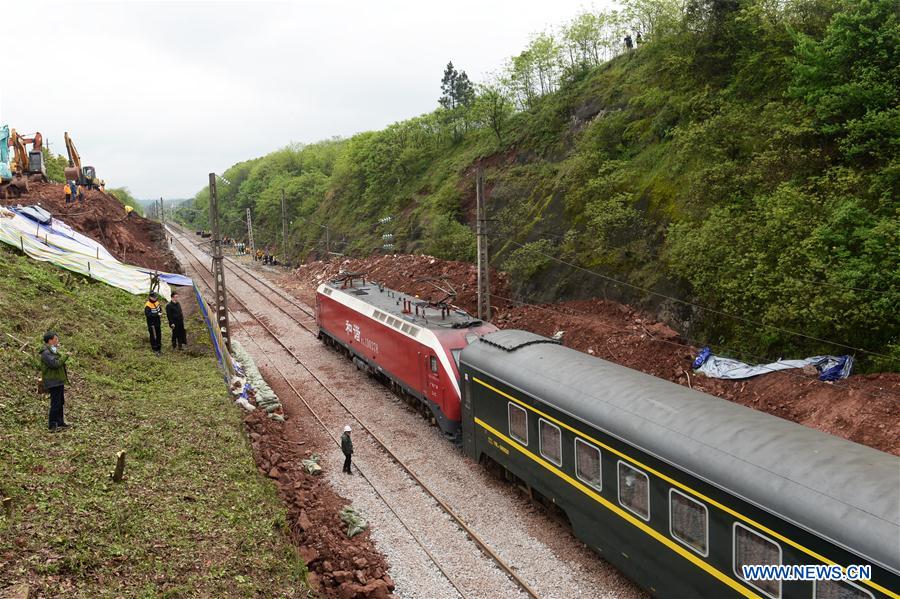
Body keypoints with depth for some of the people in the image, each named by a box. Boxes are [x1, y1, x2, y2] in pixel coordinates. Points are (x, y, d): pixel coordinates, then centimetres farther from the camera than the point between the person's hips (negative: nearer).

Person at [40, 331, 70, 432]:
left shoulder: (53, 350, 14)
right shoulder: (46, 353, -18)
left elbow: (59, 361, 24)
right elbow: (55, 363, -28)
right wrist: (65, 356, -19)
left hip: (59, 381, 11)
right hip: (53, 382, -10)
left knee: (60, 402, 18)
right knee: (55, 403, -8)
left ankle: (60, 422, 28)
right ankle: (52, 425, -2)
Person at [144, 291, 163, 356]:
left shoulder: (157, 303, 2)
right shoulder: (148, 306, -23)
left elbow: (160, 309, 18)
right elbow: (147, 314, -31)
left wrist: (160, 312, -5)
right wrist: (157, 314, -31)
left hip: (158, 322, 8)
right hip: (151, 323, -8)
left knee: (159, 335, 18)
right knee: (153, 336, 3)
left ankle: (159, 347, 33)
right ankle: (155, 349, 14)